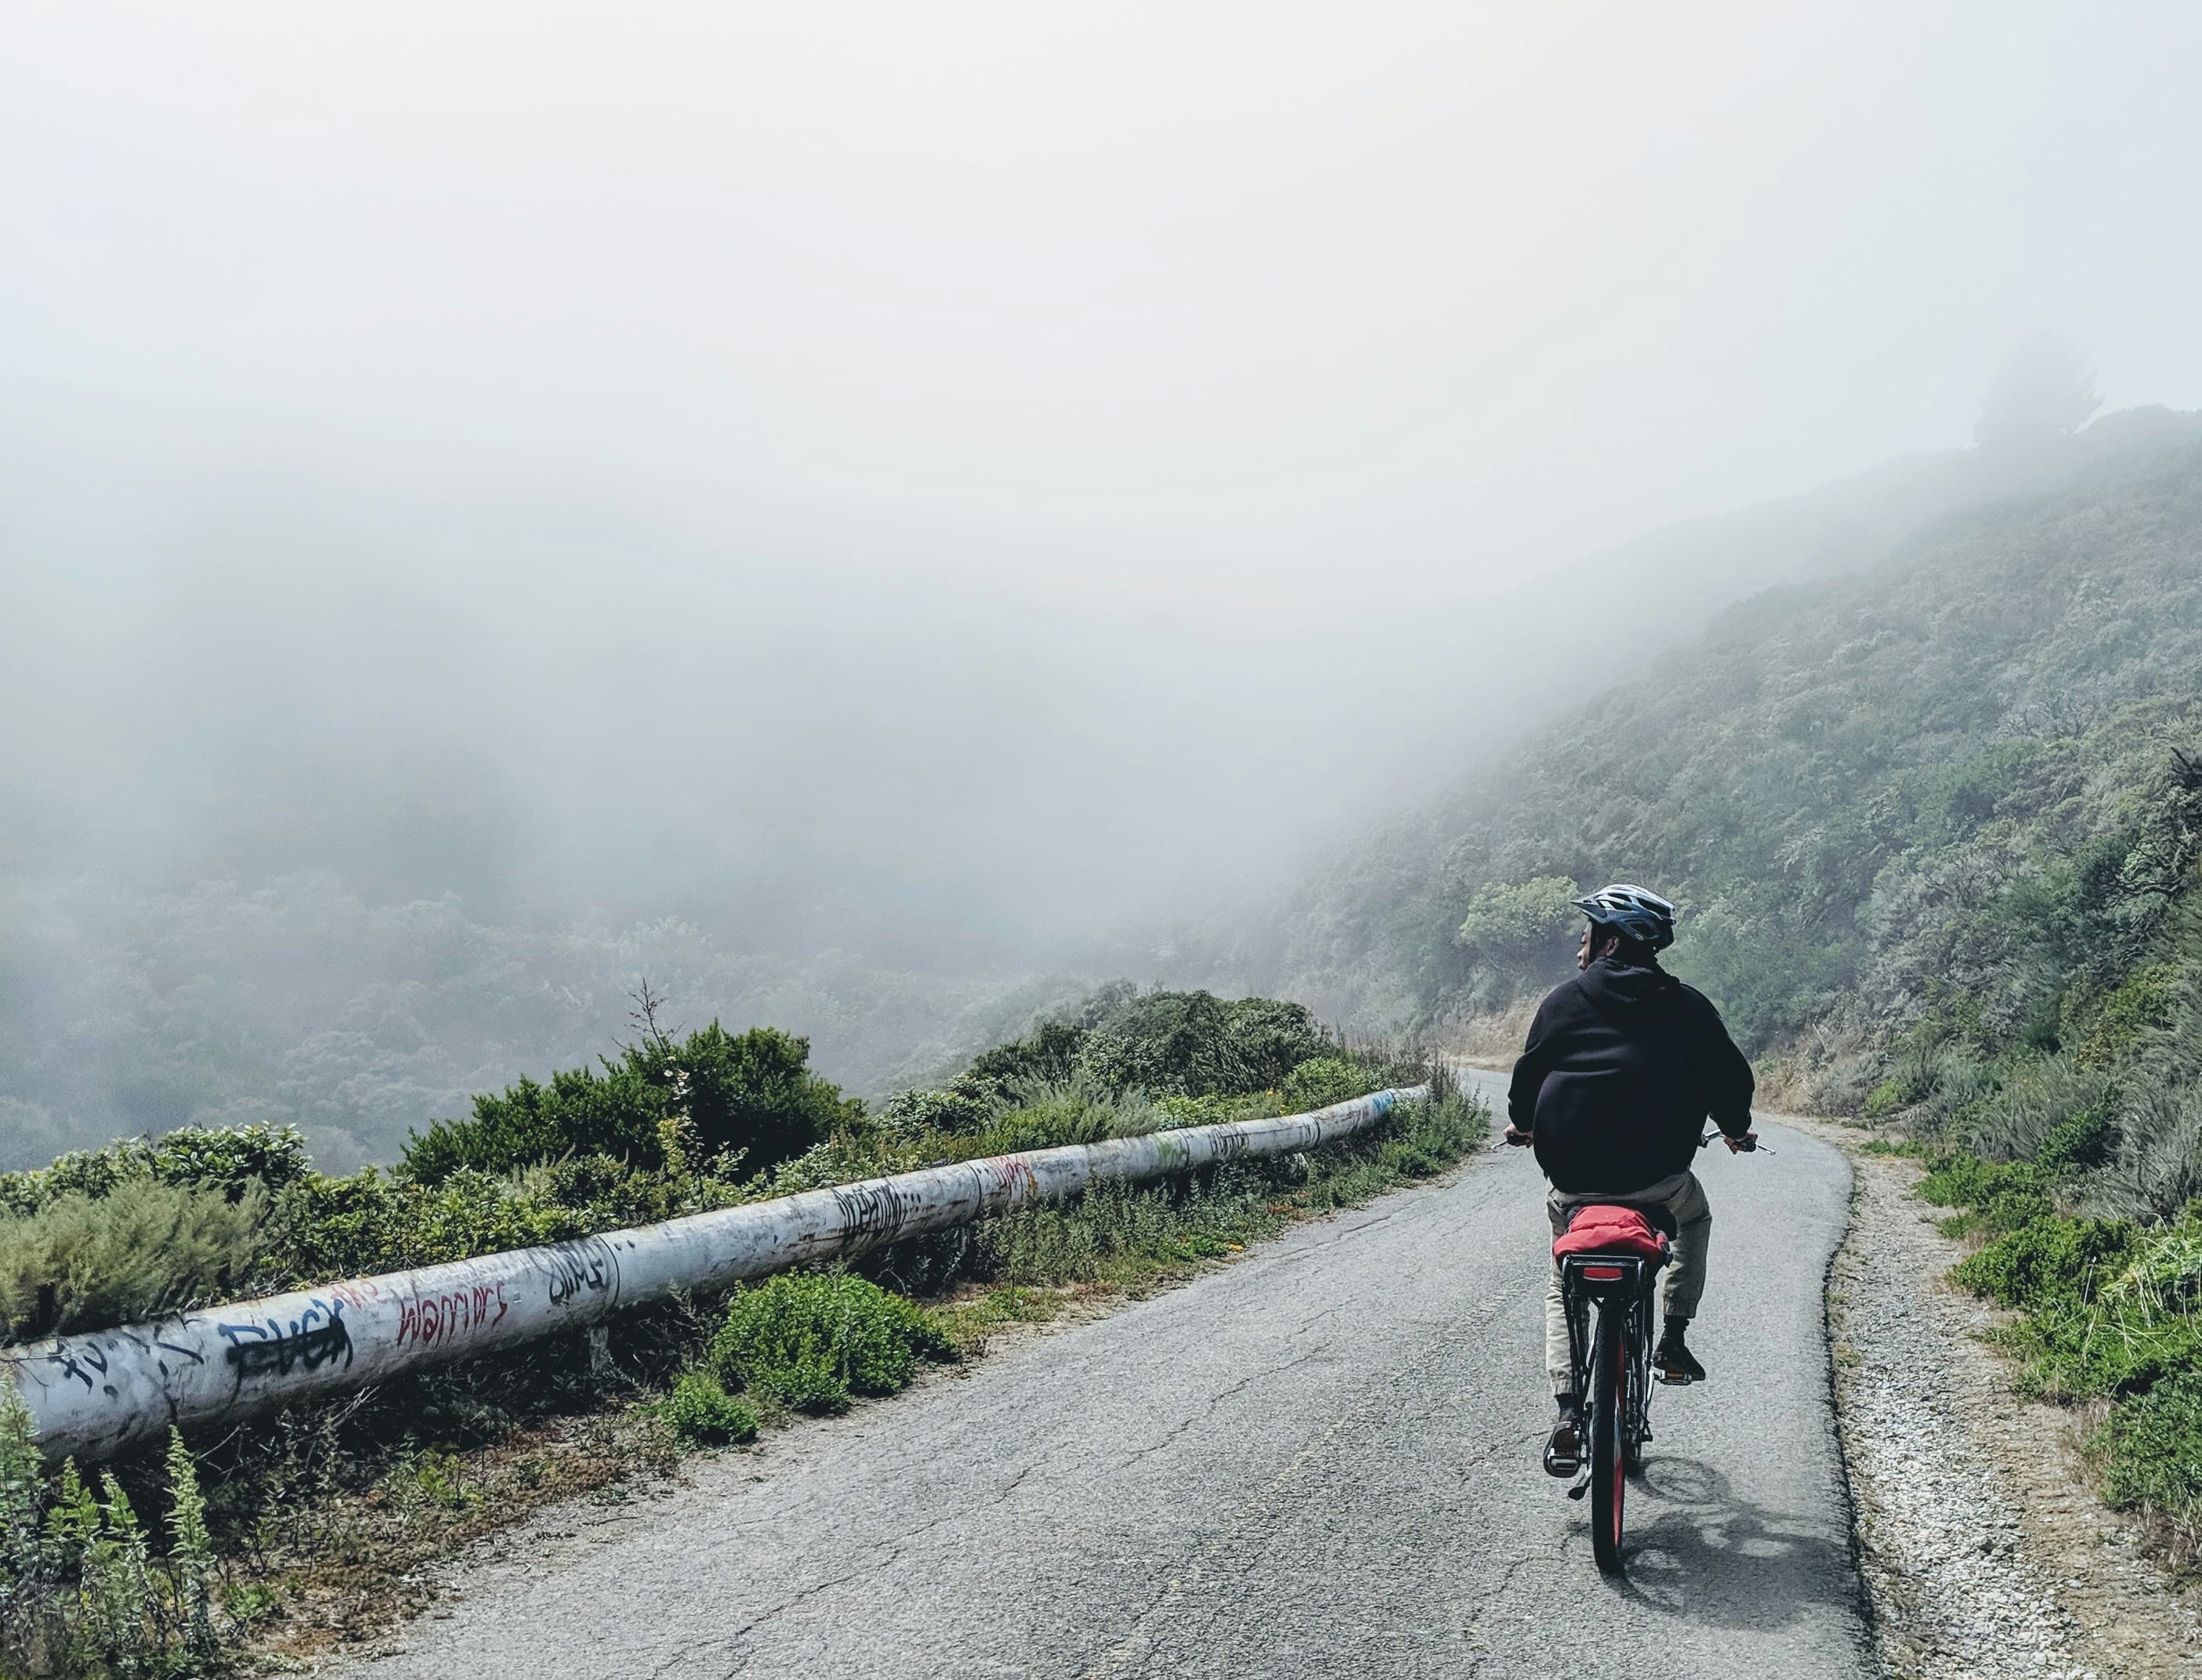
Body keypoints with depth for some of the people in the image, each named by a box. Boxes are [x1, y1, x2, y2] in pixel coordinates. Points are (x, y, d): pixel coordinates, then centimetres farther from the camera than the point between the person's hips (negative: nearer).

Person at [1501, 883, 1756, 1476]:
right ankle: (1674, 1339, 23)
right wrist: (1736, 1130, 34)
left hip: (1573, 1177, 0)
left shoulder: (1566, 1000, 3)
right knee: (1694, 1221, 35)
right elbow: (1731, 1077, 12)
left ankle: (1569, 1416, 1)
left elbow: (1529, 1071, 10)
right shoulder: (1689, 1007, 6)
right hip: (1658, 1177, 0)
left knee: (1564, 1288, 18)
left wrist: (1521, 1123, 31)